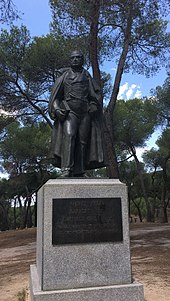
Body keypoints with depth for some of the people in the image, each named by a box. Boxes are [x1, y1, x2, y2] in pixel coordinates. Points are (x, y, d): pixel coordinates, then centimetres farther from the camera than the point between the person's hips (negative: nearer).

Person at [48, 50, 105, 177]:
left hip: (85, 112, 2)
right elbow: (56, 95, 10)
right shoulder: (64, 75, 16)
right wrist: (56, 109, -7)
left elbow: (95, 94, 15)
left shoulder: (87, 76, 21)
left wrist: (94, 105, -6)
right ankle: (66, 169, -30)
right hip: (69, 110, -2)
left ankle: (79, 172, 0)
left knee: (82, 141, -3)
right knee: (69, 135, -24)